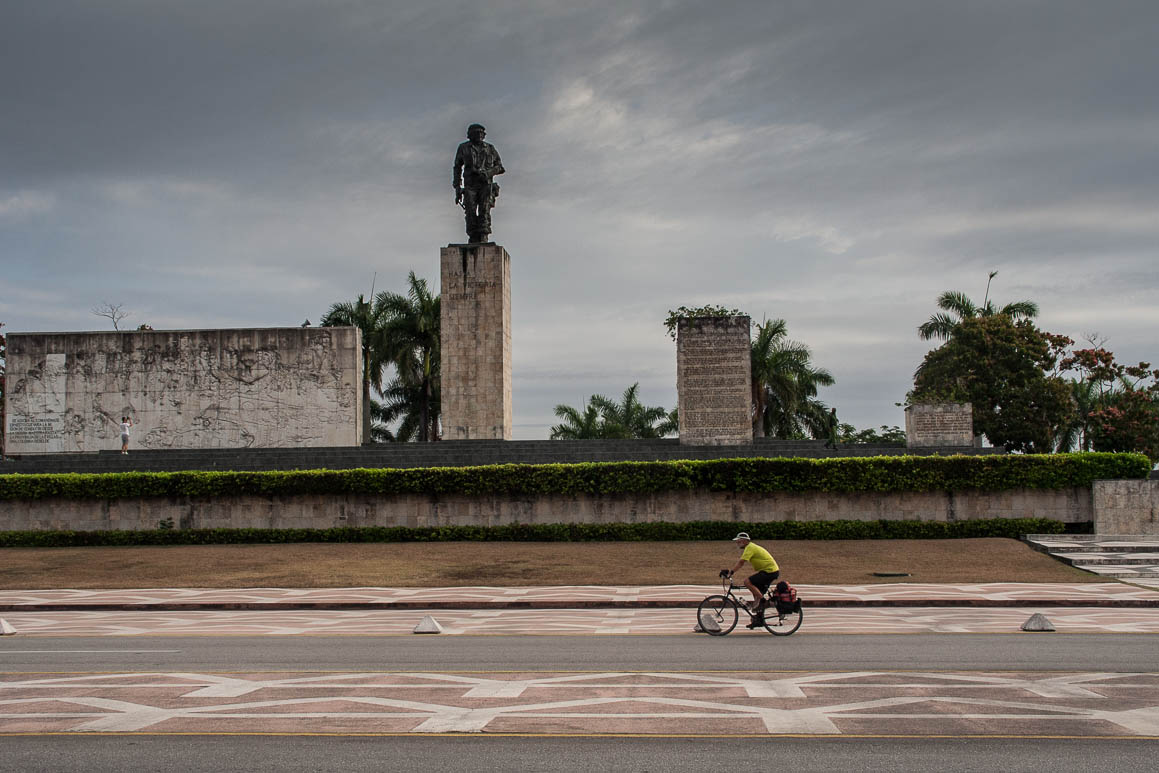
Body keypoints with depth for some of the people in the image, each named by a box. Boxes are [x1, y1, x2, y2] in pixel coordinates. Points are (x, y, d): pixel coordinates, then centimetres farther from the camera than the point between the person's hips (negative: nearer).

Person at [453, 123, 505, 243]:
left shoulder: (490, 149, 12)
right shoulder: (463, 148, 11)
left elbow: (499, 167, 13)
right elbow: (457, 169, 13)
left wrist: (487, 173, -9)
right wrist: (457, 189, 5)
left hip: (486, 185, -1)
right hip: (470, 185, 1)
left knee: (484, 211, -15)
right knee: (471, 212, -10)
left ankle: (483, 238, -22)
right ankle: (473, 239, -8)